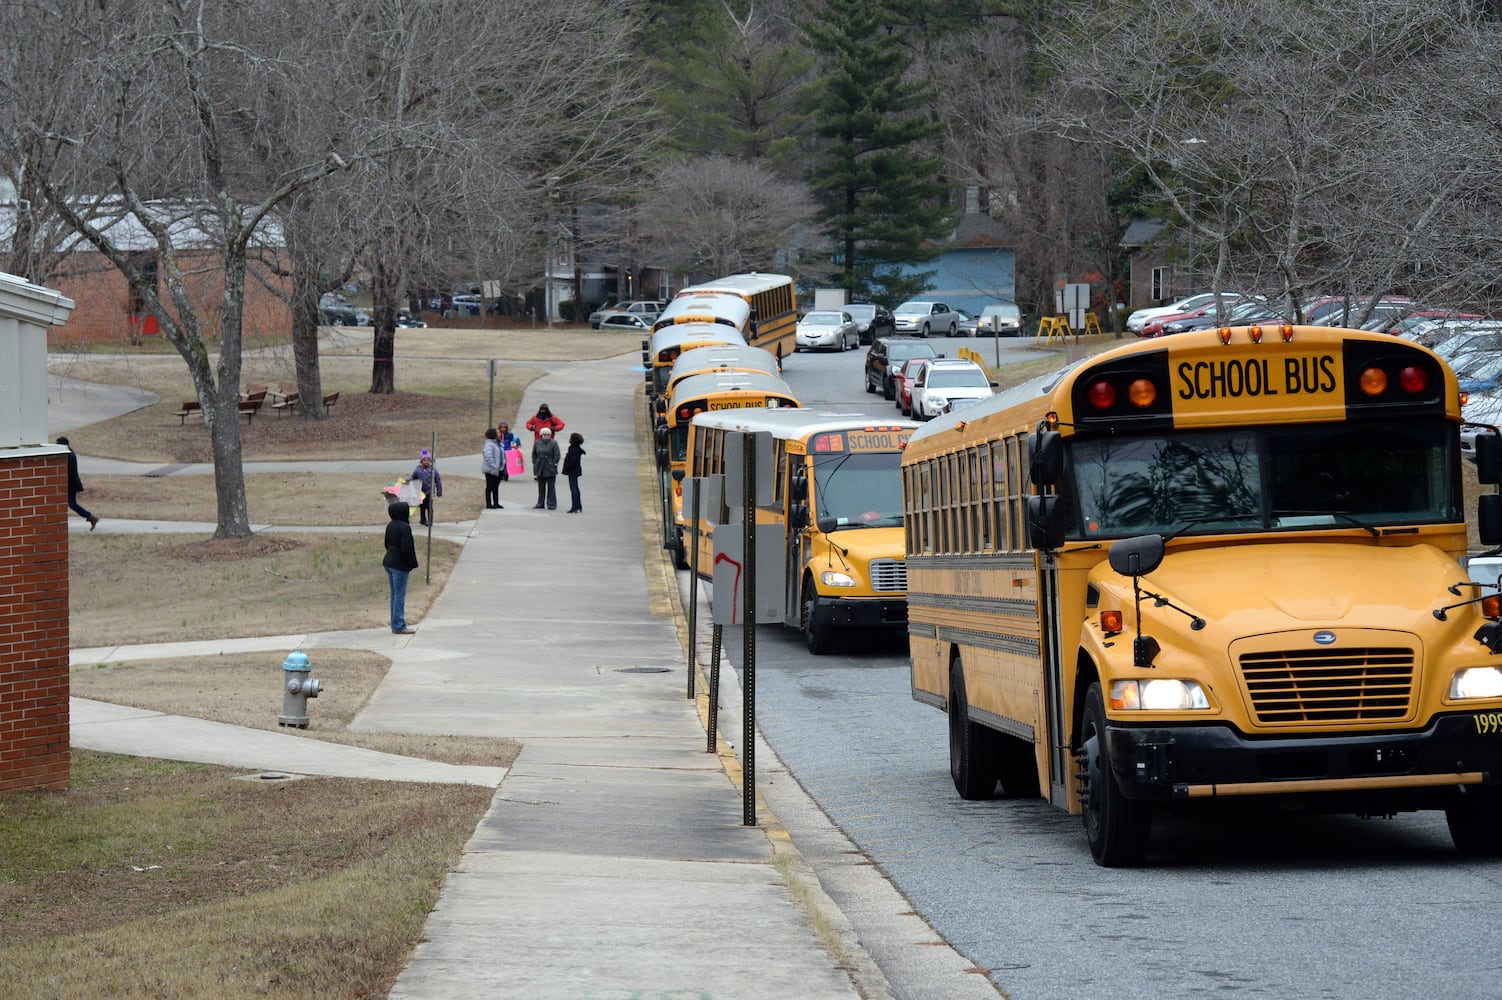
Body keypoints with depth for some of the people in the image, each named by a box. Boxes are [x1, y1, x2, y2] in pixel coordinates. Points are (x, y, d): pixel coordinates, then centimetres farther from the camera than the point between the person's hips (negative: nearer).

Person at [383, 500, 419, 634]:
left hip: (389, 563, 9)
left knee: (394, 594, 15)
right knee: (400, 595, -4)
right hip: (400, 565, -9)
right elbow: (406, 548, -22)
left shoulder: (390, 526, 8)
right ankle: (399, 626, -3)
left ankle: (395, 624, 21)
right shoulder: (405, 528, -19)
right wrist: (412, 564, -11)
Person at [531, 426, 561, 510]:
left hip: (550, 469, -4)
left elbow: (557, 456, -4)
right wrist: (535, 464, 6)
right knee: (541, 487, 10)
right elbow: (534, 455, 14)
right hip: (540, 470, 4)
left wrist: (554, 465, -11)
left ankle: (551, 504, 4)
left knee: (551, 488, 0)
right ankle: (540, 504, 17)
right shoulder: (537, 443, 8)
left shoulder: (553, 443, -4)